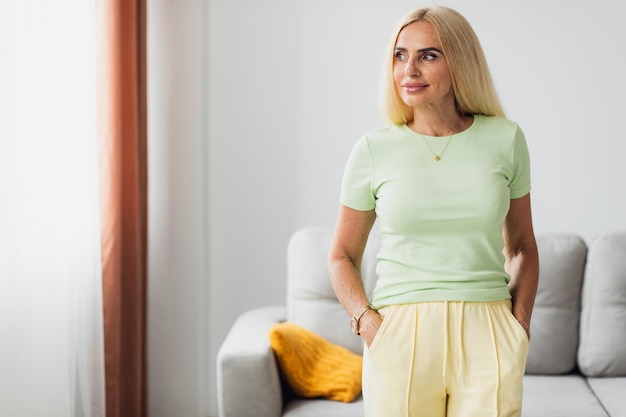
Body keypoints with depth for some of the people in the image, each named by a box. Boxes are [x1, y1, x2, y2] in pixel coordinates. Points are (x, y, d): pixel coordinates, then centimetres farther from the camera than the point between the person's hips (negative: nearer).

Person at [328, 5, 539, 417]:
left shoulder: (505, 139, 3)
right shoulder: (374, 149, 1)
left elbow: (522, 247, 13)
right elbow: (342, 256, 9)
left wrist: (520, 328, 3)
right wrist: (367, 322, -5)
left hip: (486, 336, 1)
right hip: (400, 334, 0)